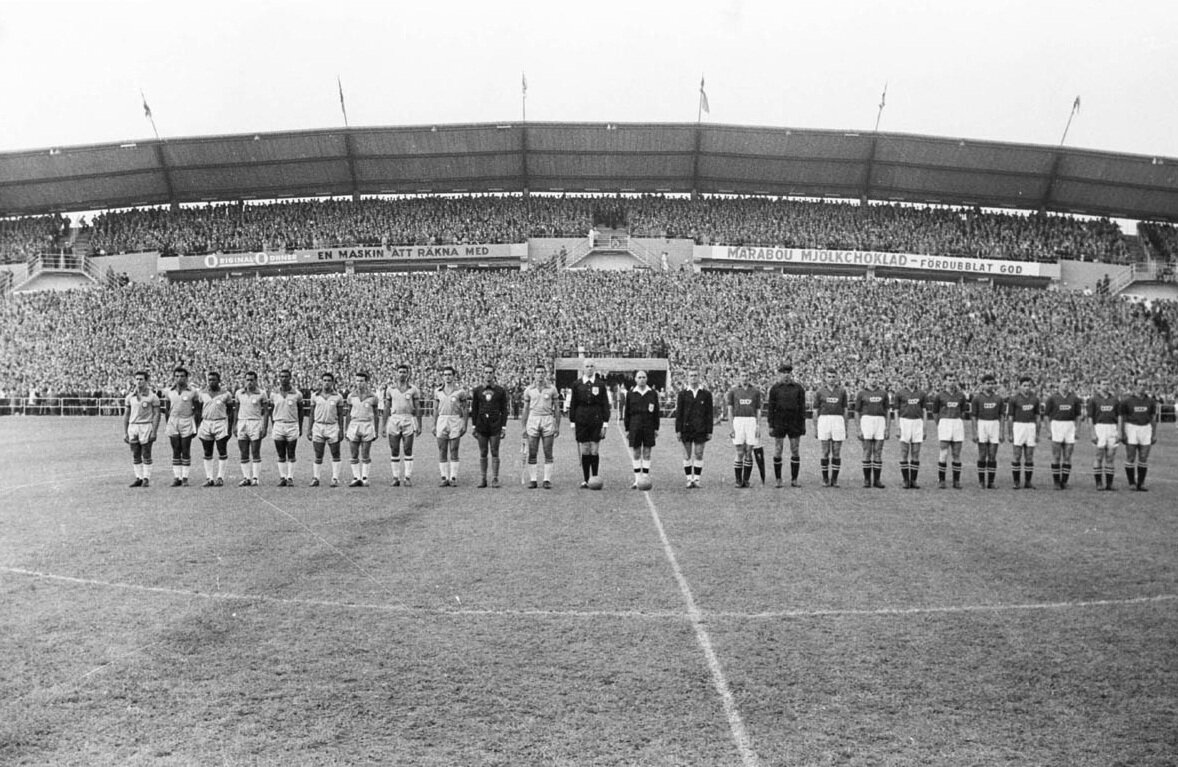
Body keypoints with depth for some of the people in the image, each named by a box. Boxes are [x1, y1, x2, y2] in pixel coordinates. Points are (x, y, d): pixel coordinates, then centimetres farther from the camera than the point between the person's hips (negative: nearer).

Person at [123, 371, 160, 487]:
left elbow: (157, 414, -5)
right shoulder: (130, 397, 10)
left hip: (146, 426, -4)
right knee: (135, 455, 7)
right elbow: (126, 415, 14)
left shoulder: (152, 396, -3)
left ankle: (146, 479, 4)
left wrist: (154, 432, -12)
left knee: (146, 455, -2)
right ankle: (139, 478, 14)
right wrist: (125, 432, 9)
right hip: (133, 426, 5)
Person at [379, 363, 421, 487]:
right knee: (394, 451, 2)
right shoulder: (390, 389, 7)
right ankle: (396, 477, 8)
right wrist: (383, 425, 6)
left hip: (408, 420, -1)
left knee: (408, 450, -2)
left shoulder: (413, 389, 4)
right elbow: (386, 408, 10)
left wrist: (419, 426, 1)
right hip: (394, 420, 1)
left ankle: (408, 477, 1)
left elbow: (418, 408, 5)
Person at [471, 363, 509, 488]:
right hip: (481, 425, 1)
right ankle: (482, 479, 11)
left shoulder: (500, 390, 3)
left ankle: (495, 479, 5)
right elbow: (474, 409, 9)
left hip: (495, 425, -1)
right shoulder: (477, 390, 6)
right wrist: (474, 426, 3)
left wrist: (504, 427, -3)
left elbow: (504, 410, 3)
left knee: (494, 453, 0)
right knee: (483, 453, 6)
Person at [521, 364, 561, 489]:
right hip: (533, 420, 1)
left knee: (548, 453, -1)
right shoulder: (529, 390, 6)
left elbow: (557, 408, 7)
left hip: (548, 420, -1)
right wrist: (524, 427, 8)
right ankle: (532, 480, 6)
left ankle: (547, 480, 2)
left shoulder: (552, 389, 4)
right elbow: (525, 409, 11)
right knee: (532, 453, 0)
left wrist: (557, 426, 3)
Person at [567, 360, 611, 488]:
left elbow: (605, 405, 3)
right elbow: (572, 405, 6)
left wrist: (605, 423, -3)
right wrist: (573, 423, 1)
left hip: (596, 420, -1)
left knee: (594, 451, 0)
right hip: (581, 421, 1)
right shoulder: (577, 385, 5)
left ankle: (595, 478, 9)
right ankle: (585, 480, 9)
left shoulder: (600, 384, 3)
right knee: (584, 451, 3)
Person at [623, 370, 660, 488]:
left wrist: (656, 428, 2)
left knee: (647, 453, 3)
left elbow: (656, 412, 6)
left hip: (649, 427, 0)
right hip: (635, 427, 0)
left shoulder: (653, 393, 4)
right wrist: (627, 429, 2)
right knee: (636, 454, 3)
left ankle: (646, 478, 9)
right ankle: (637, 480, 9)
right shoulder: (630, 394, 3)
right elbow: (626, 412, 5)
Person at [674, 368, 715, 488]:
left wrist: (709, 431, -1)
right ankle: (689, 480, 10)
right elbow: (678, 413, 3)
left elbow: (710, 414, 4)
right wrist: (678, 430, -3)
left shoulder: (706, 394, 4)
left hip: (701, 429, 0)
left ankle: (696, 480, 8)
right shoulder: (682, 393, 4)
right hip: (686, 428, 0)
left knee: (699, 455, 1)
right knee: (687, 455, 3)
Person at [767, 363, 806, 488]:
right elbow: (771, 408, 2)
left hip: (795, 424, 1)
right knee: (778, 452, 1)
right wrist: (770, 425, -3)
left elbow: (802, 407, 5)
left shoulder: (798, 388, 5)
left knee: (795, 452, 2)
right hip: (779, 424, -1)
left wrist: (803, 425, 0)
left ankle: (794, 480, 10)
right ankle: (778, 480, 10)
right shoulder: (774, 388, 3)